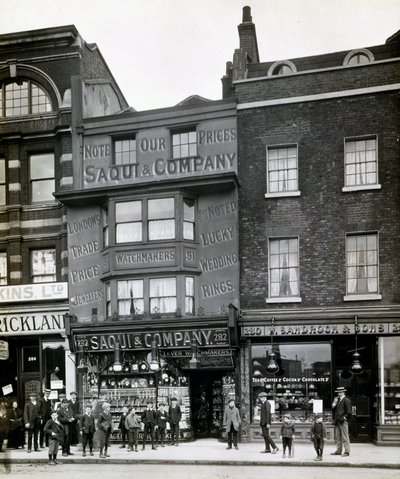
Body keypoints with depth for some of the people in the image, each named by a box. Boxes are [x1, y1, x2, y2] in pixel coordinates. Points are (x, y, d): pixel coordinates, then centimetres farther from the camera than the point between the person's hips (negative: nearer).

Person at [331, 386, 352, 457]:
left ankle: (347, 452, -1)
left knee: (345, 437, -5)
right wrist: (334, 403, 0)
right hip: (337, 422, 8)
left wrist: (344, 418, -11)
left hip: (343, 421, -8)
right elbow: (333, 409, 14)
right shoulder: (338, 400, 17)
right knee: (337, 437, 11)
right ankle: (338, 451, 17)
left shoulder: (346, 400, -7)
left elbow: (349, 412, -11)